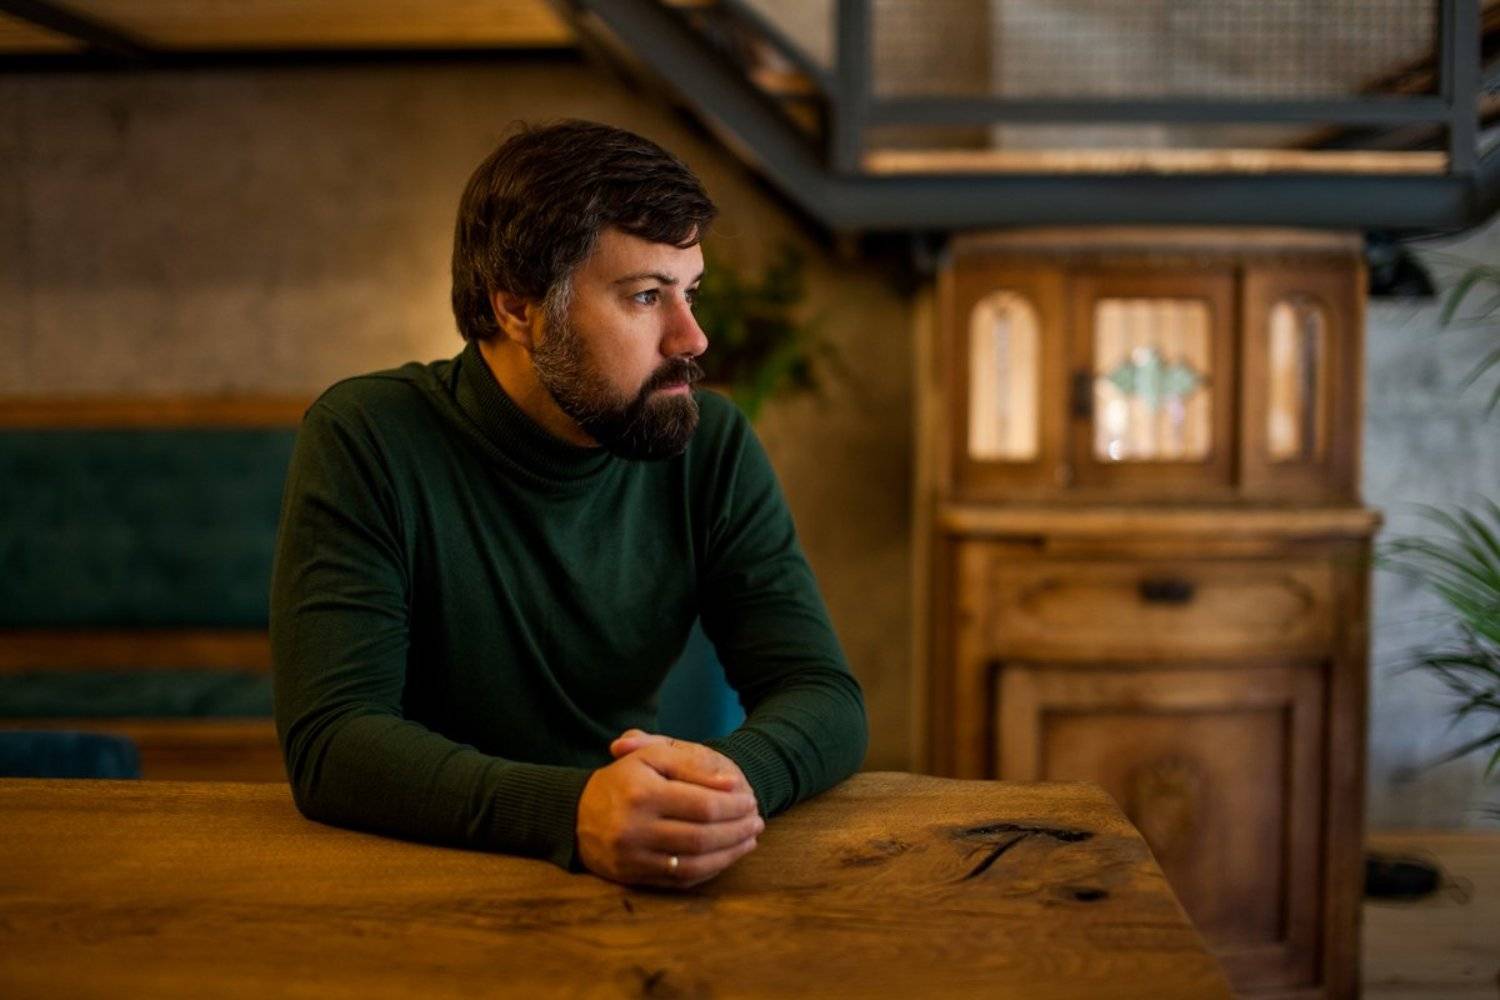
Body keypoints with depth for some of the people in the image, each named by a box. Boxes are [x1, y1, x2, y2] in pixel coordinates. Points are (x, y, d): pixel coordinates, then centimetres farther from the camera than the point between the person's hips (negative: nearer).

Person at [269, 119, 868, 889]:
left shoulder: (711, 445, -3)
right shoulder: (364, 441, -13)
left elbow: (827, 698, -6)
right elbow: (331, 740, -21)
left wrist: (733, 775, -29)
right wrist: (572, 813, -37)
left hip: (638, 897, 2)